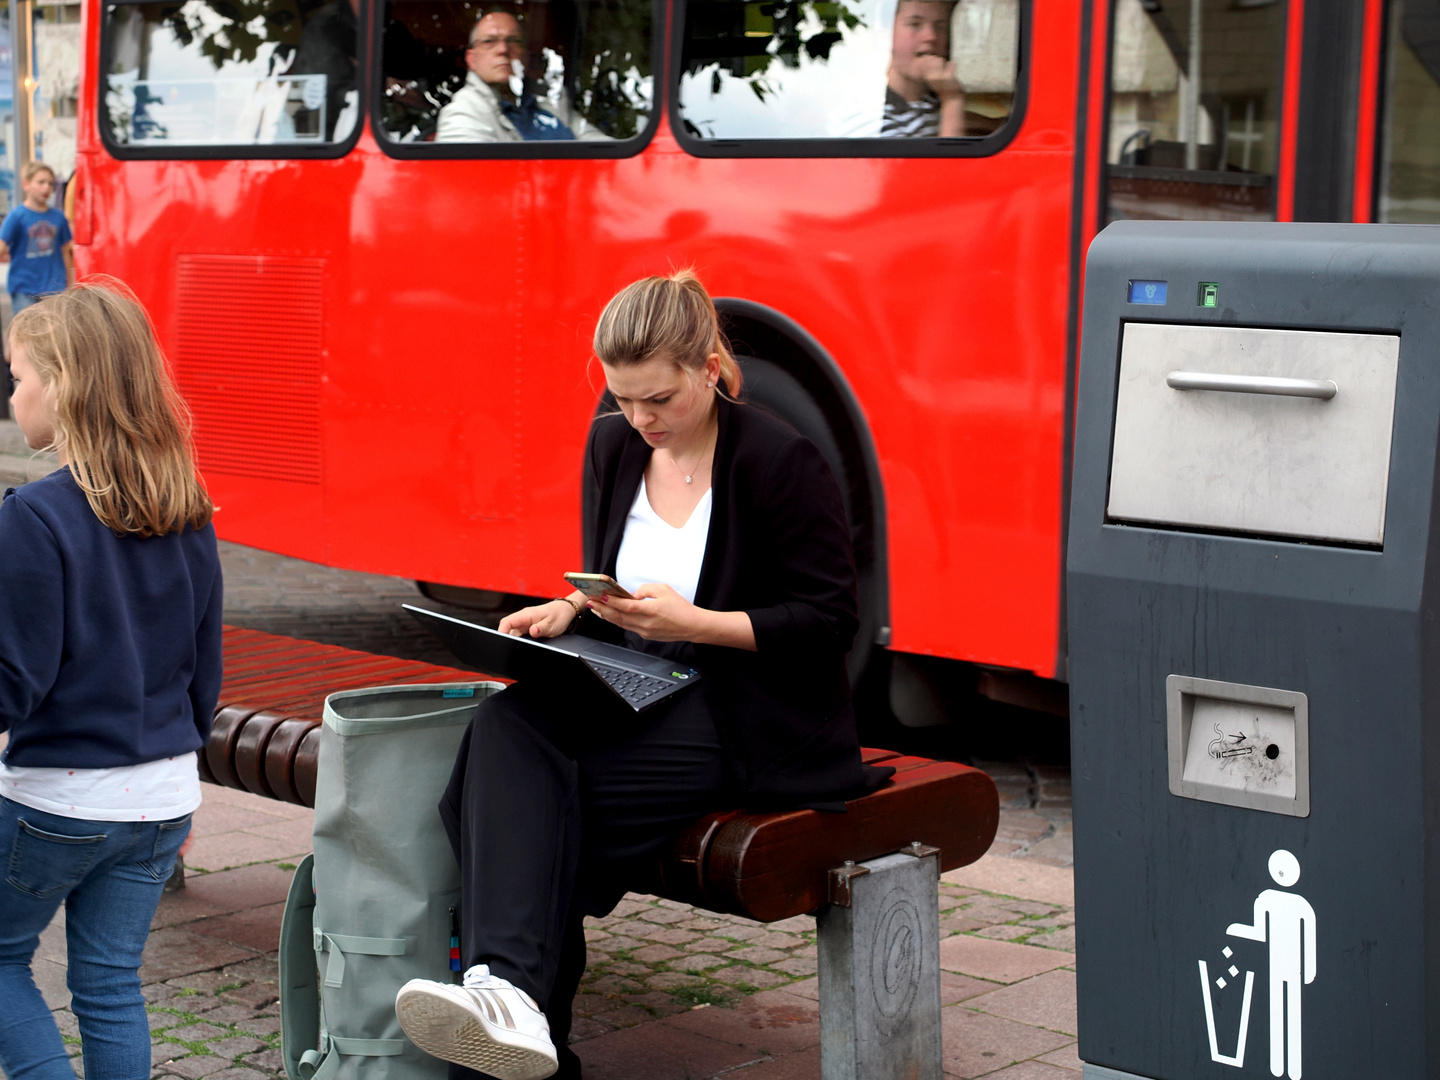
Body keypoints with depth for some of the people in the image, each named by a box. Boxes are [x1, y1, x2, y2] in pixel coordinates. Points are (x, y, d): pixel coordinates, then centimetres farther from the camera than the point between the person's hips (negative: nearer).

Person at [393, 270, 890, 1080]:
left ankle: (518, 996, -20)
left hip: (752, 724, -6)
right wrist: (566, 611, -2)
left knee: (533, 785, -27)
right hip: (634, 699, 6)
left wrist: (693, 623, -20)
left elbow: (829, 620, -10)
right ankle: (510, 994, -37)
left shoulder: (784, 462, -10)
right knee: (507, 728, -27)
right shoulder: (614, 447, 10)